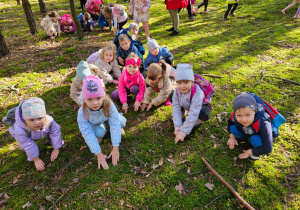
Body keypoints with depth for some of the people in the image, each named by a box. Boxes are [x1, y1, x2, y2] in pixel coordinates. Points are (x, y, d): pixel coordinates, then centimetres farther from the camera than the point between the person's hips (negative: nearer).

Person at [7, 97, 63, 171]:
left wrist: (56, 149, -16)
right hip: (25, 135, -2)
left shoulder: (49, 121, -41)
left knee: (57, 128, -9)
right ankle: (30, 154, 5)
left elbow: (56, 133, -24)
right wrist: (36, 160, -26)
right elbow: (28, 146, -34)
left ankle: (49, 141, 18)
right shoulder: (21, 130, -46)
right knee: (23, 146, -29)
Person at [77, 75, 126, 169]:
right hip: (94, 123, -1)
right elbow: (88, 134, -33)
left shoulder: (109, 105, -41)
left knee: (121, 122, -23)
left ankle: (119, 128, 13)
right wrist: (99, 155, -33)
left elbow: (114, 125, -36)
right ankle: (99, 135, 7)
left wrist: (115, 149, -35)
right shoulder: (82, 113, -39)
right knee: (99, 132, -30)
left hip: (107, 116, 1)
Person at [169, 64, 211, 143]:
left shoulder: (196, 94, -40)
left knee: (204, 115, -39)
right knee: (171, 96, -15)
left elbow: (193, 114, -41)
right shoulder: (177, 91, -25)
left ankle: (198, 121, -3)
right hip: (186, 105, 4)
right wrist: (177, 128, -30)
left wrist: (183, 132, -39)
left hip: (200, 106, -4)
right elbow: (176, 109, -23)